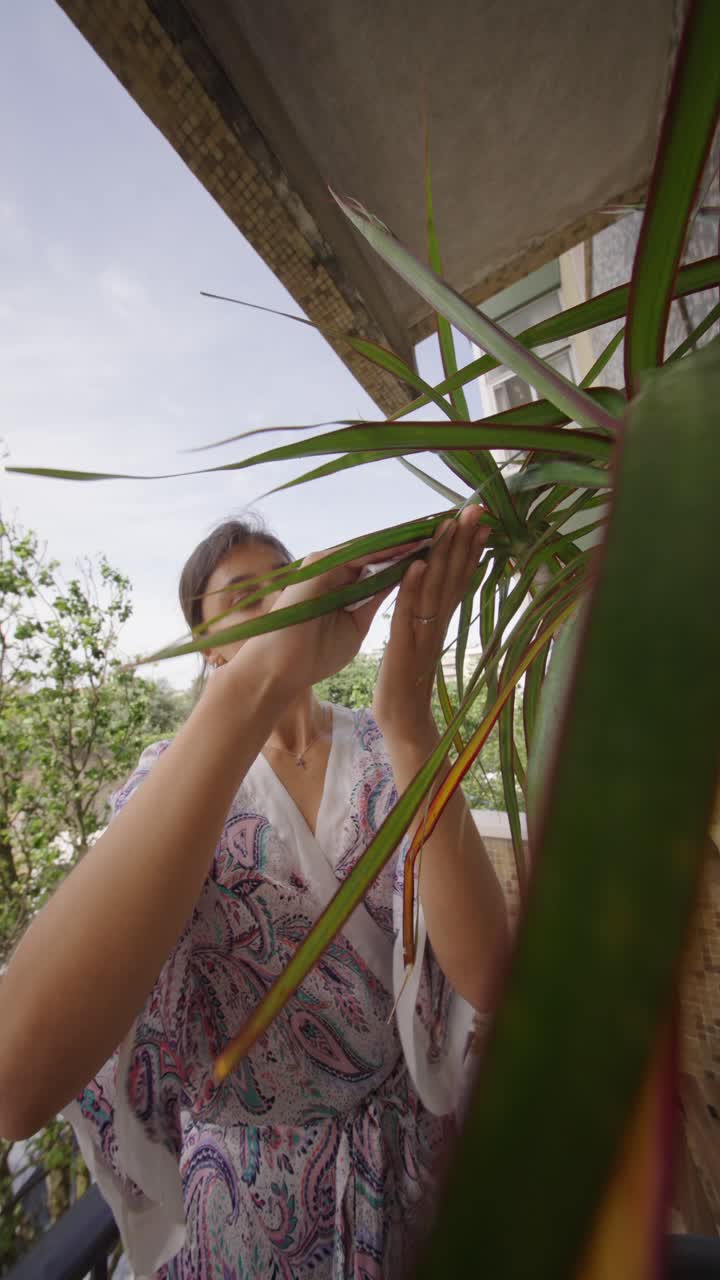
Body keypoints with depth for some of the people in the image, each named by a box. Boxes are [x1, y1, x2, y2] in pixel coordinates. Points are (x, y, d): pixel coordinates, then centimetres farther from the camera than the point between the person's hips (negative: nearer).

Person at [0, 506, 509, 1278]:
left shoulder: (387, 753, -14)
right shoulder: (175, 777, -18)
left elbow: (485, 978, -25)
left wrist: (409, 723, -39)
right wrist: (254, 685, -48)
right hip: (253, 1187, -1)